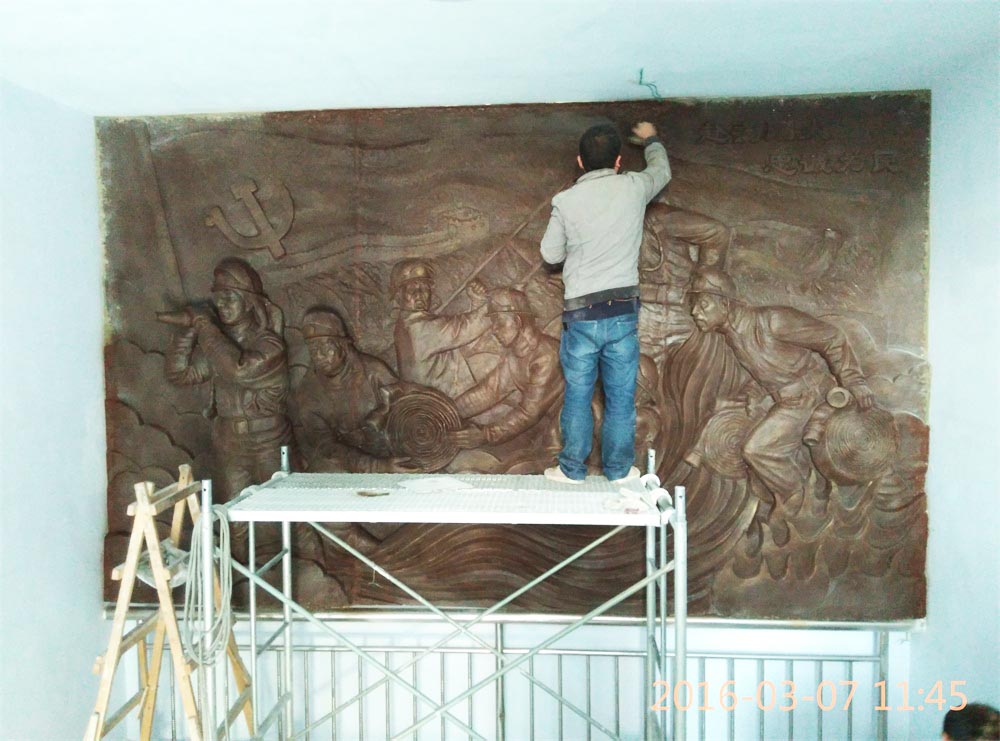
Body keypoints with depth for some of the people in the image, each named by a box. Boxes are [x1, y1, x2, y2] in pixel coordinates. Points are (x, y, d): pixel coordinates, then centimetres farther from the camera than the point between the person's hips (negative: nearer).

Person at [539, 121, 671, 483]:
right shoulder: (633, 188, -1)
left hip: (581, 314, -1)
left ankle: (572, 469, 20)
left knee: (578, 395, 10)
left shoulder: (565, 201, -6)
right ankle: (619, 469, 22)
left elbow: (550, 254, 5)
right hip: (623, 311, 1)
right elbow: (662, 170, 23)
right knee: (621, 396, 11)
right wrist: (651, 138, 41)